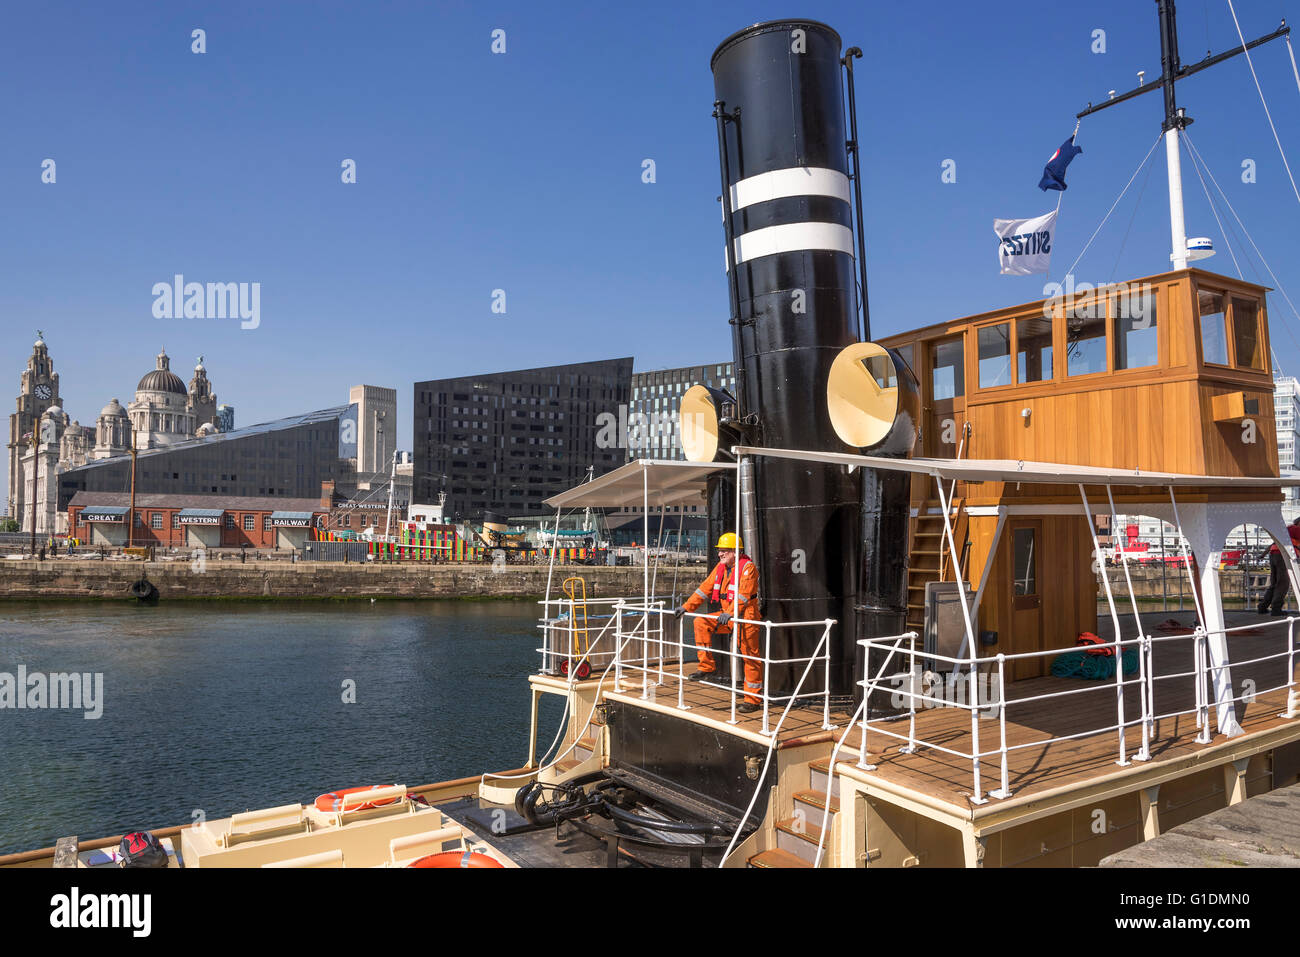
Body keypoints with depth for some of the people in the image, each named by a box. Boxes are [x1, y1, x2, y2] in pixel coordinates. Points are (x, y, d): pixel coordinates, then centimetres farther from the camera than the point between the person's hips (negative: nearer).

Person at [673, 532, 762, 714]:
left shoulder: (748, 567, -14)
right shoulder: (721, 568, 9)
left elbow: (743, 595, -25)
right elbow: (705, 588, 10)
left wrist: (729, 613, -37)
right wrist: (686, 607, 4)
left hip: (746, 618, -8)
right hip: (728, 617, 8)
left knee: (750, 657, -3)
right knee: (701, 623, -5)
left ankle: (753, 700, 6)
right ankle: (708, 666, 0)